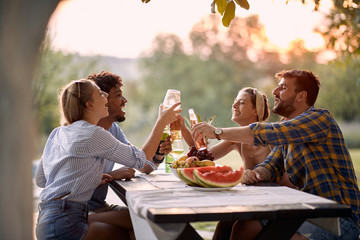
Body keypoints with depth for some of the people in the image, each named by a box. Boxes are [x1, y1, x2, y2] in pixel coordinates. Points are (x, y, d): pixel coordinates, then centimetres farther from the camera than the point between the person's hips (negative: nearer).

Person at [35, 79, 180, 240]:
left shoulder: (57, 133, 13)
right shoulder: (92, 134, -13)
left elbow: (40, 180, 19)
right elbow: (140, 159, -7)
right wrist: (161, 122, 2)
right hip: (62, 226, -9)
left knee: (136, 220, 10)